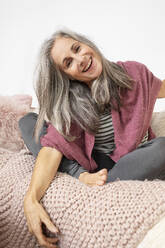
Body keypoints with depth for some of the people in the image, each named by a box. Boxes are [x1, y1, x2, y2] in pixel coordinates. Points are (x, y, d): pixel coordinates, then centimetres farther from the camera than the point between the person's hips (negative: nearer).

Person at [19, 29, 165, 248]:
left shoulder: (133, 73, -8)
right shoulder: (69, 102, -8)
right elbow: (54, 145, -22)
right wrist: (31, 198, -37)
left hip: (132, 159, -1)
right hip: (91, 162, 2)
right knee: (28, 122, -9)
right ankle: (82, 176, -27)